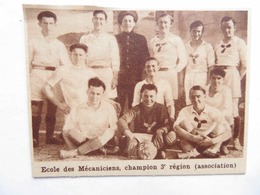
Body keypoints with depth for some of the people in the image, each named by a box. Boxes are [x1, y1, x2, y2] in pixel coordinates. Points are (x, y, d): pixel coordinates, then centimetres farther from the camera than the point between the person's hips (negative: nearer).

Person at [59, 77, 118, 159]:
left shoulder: (109, 108, -1)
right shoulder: (78, 109, 0)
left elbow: (114, 128, -2)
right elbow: (70, 128, -8)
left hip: (101, 142, 0)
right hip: (81, 142, 0)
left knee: (109, 132, -32)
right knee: (66, 132, -21)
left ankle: (74, 152, -26)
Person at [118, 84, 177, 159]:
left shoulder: (161, 108, 8)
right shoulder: (136, 109, 4)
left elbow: (167, 124, -1)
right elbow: (121, 120, -9)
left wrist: (160, 131, -25)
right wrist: (128, 133, -29)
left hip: (156, 137, 1)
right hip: (139, 137, -1)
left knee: (171, 135, -27)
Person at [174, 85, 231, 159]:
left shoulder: (214, 112, -11)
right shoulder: (185, 111, -10)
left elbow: (228, 132, -18)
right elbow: (176, 127, -25)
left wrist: (212, 141, -32)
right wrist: (193, 137, -36)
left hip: (209, 145, 0)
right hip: (192, 143, 0)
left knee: (220, 127, -23)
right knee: (184, 122, -22)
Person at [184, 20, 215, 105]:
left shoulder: (207, 46, 7)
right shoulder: (186, 47, 13)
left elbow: (211, 65, 4)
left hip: (202, 77, -2)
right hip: (188, 77, 2)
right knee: (188, 102, -1)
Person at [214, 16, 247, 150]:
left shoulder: (239, 43, 5)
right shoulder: (217, 45, 17)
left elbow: (245, 65, -1)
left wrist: (238, 78, -2)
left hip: (232, 75, -4)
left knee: (233, 110, -3)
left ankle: (236, 139, 10)